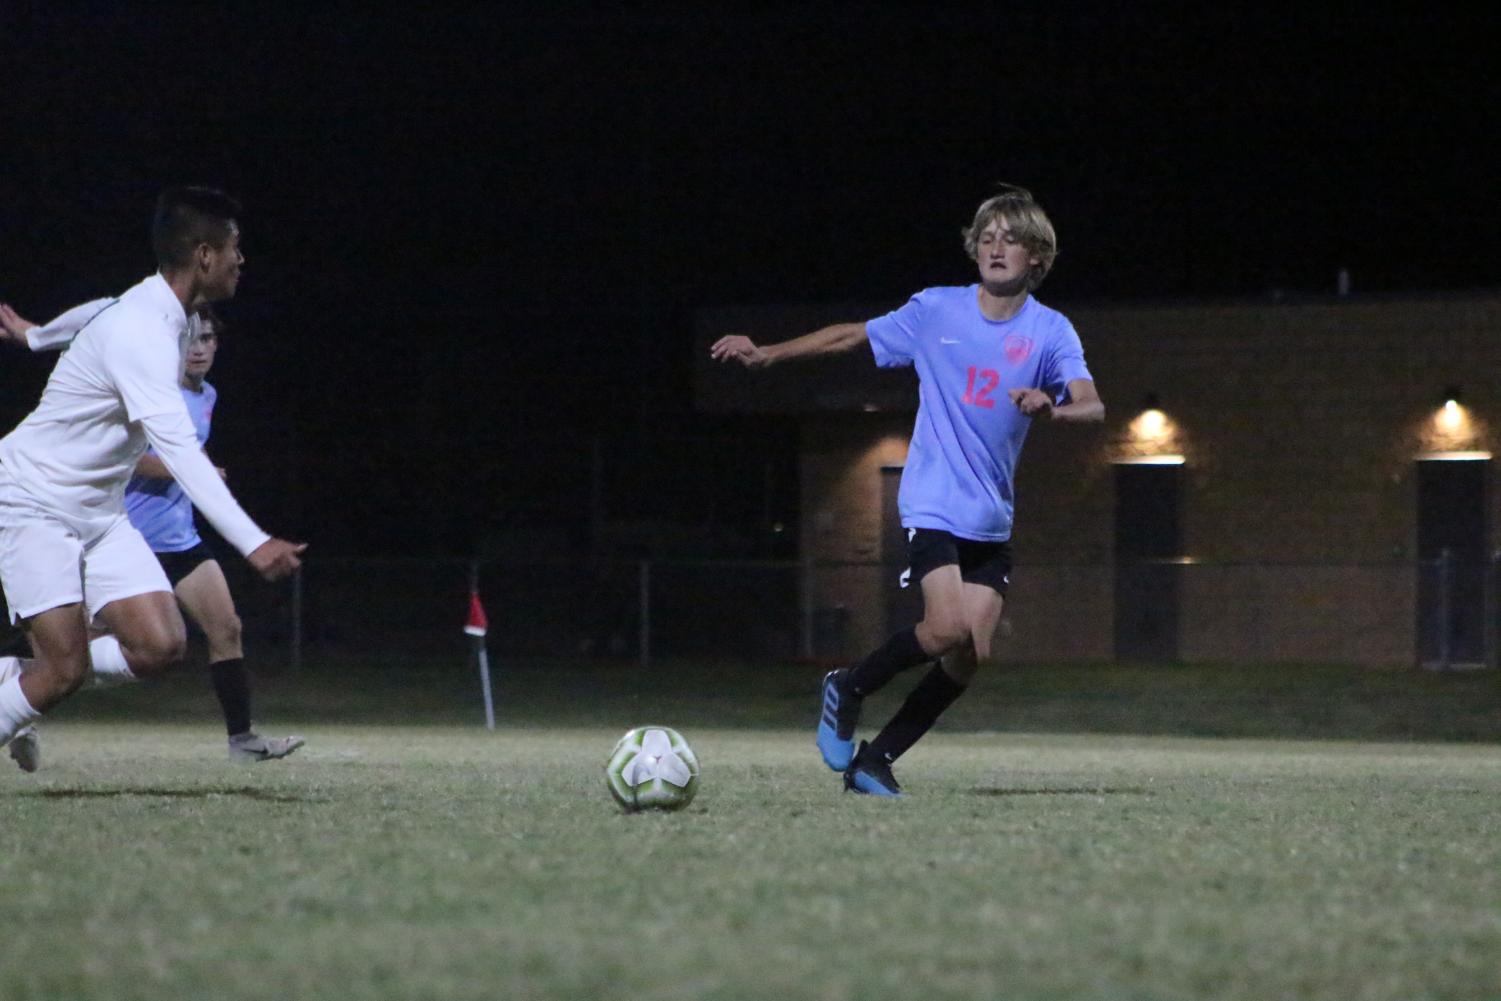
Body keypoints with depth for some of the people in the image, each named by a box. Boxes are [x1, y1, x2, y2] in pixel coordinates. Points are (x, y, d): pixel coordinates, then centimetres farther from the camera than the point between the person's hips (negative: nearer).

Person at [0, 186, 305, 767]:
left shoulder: (168, 320, 4)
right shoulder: (139, 332, -26)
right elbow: (179, 450, -36)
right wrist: (254, 544, -43)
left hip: (100, 512, 9)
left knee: (161, 647, -8)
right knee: (66, 668, -16)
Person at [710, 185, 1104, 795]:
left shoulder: (1050, 332, -1)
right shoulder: (935, 311, 0)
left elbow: (1092, 406, -14)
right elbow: (852, 337, 12)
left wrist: (1052, 408, -37)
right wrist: (765, 355, 10)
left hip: (991, 518, 3)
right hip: (933, 507, -3)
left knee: (973, 652, -5)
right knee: (947, 628, -22)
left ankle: (875, 760, 8)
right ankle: (848, 689, 4)